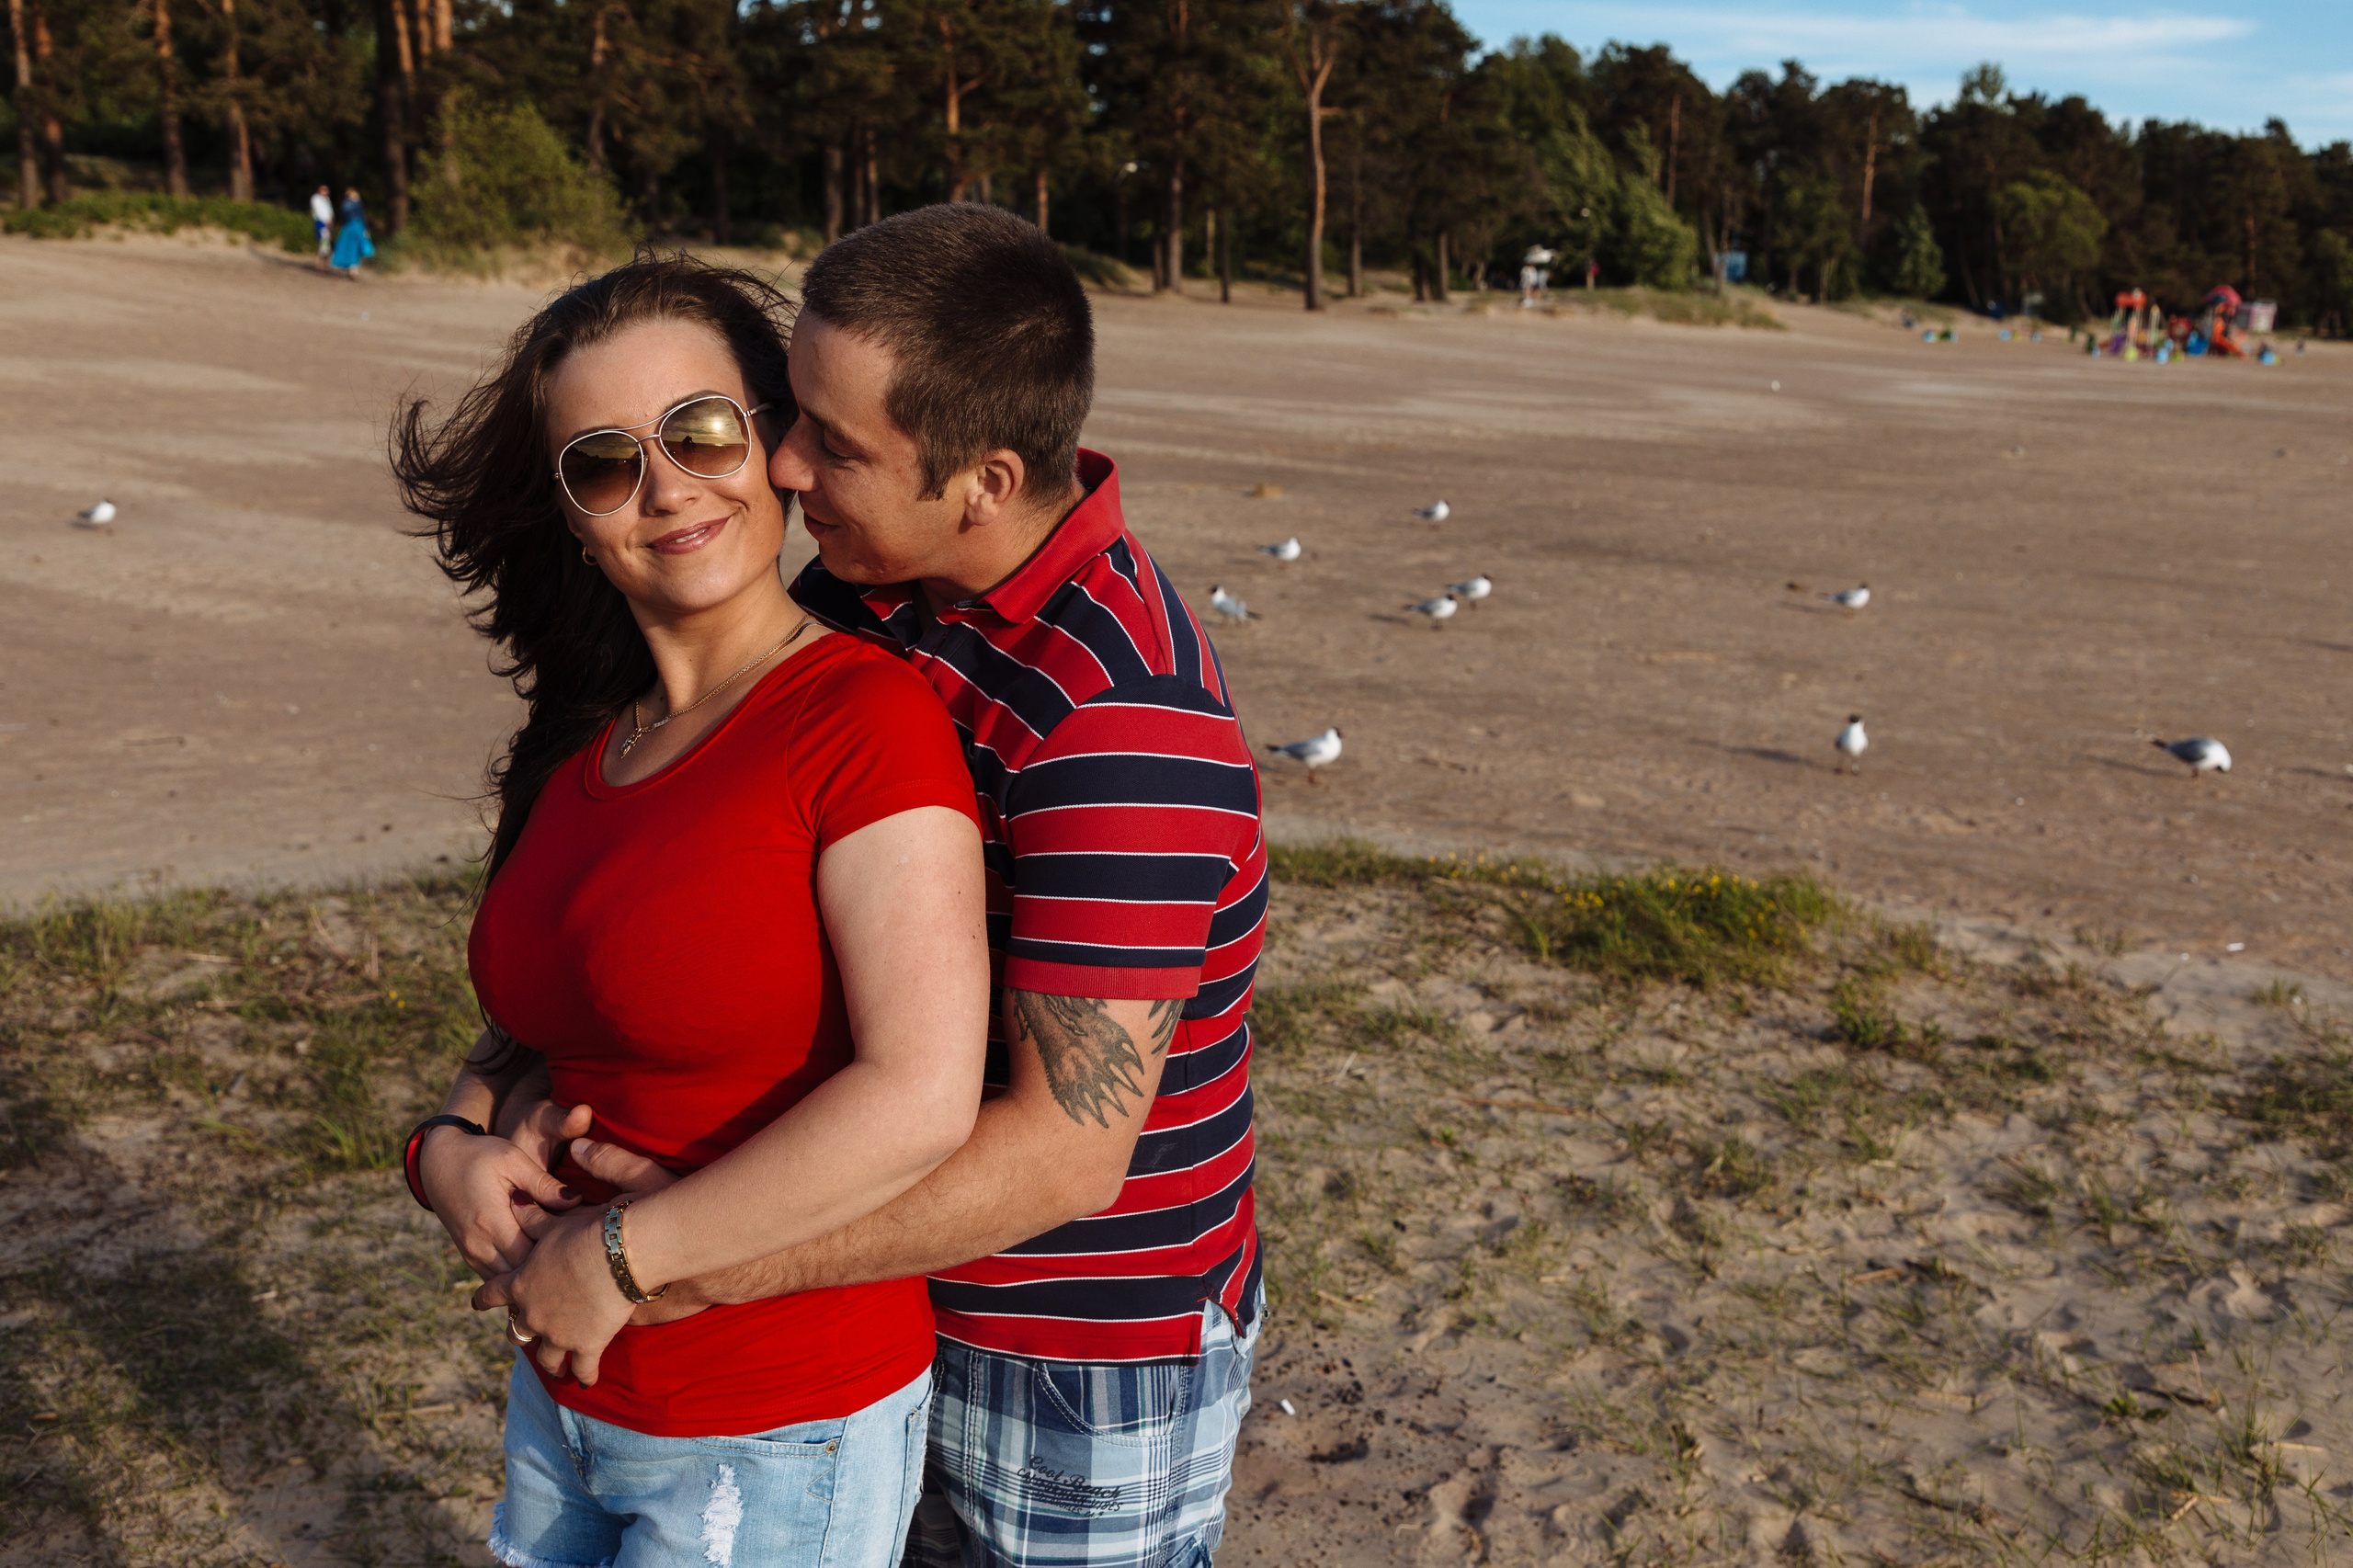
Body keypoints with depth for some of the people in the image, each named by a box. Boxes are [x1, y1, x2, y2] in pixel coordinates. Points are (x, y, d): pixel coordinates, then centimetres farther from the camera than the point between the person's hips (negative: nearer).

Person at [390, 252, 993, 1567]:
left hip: (779, 1442, -6)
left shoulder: (868, 715, -19)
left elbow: (922, 1098, -27)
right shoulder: (588, 740, 3)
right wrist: (454, 1144, -6)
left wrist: (614, 1256, -19)